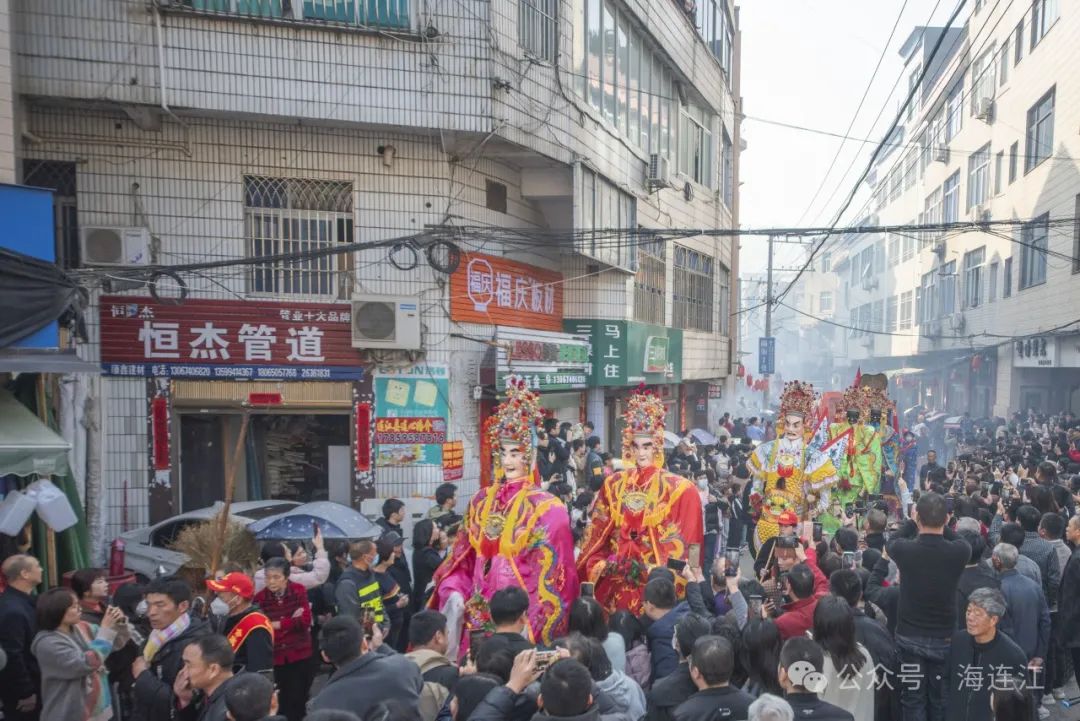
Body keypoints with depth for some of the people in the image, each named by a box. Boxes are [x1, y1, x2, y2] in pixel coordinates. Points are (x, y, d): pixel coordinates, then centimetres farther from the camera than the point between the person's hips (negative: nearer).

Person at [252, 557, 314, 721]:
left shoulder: (298, 590, -3)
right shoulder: (260, 597, -5)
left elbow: (306, 620, -11)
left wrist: (278, 624, -13)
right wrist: (292, 622, -15)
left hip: (301, 655, 0)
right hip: (274, 657, 0)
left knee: (299, 701, 7)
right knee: (280, 702, 8)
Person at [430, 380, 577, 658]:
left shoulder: (546, 508, -8)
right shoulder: (481, 501, 7)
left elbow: (551, 574, -10)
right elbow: (462, 559, 10)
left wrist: (531, 624, -14)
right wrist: (454, 595, -5)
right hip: (477, 615, 4)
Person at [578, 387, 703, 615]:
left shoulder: (680, 489, -4)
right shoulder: (614, 484, 5)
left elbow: (685, 544, -6)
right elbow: (597, 535, 8)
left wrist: (653, 570, -14)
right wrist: (602, 565, -4)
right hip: (615, 582, 3)